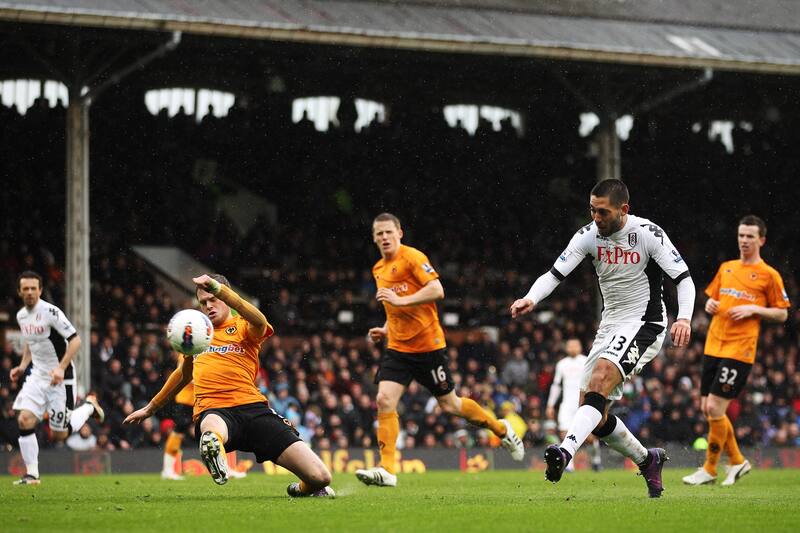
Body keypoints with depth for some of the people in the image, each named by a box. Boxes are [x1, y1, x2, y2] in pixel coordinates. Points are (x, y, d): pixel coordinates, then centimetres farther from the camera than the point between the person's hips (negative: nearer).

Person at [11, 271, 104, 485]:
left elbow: (75, 340, -18)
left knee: (59, 435, -1)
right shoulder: (21, 316, 6)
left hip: (60, 378, -6)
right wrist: (22, 366, 9)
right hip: (37, 376, 6)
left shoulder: (50, 312, -18)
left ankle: (89, 406, 27)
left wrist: (61, 368, -26)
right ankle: (32, 474, -6)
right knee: (25, 420, -14)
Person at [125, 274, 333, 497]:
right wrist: (151, 408, 51)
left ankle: (303, 489, 21)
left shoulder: (242, 326, 9)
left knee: (320, 477, -11)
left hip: (251, 405, -1)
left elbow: (259, 321, -18)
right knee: (212, 429, -43)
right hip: (213, 411, 1)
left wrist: (219, 289, -30)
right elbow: (184, 374, 41)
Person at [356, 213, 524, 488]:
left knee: (449, 404, 5)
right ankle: (387, 470, -14)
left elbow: (437, 290, -22)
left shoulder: (413, 257, -10)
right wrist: (386, 329, 12)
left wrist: (400, 300, -27)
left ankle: (501, 429, 29)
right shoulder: (378, 269, 14)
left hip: (428, 344, -6)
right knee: (384, 401, -13)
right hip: (398, 348, 6)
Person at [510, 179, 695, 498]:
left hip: (644, 324, -7)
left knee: (600, 377, -33)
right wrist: (531, 299, -29)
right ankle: (647, 460, 25)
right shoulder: (588, 235, -2)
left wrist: (684, 318, -29)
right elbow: (555, 274, -8)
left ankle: (566, 452, -49)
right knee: (593, 417, 3)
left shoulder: (649, 234, -13)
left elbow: (684, 279, -12)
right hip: (610, 325, 7)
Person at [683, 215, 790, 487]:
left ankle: (709, 469, 3)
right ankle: (737, 461, 24)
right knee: (707, 408, 6)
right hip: (713, 347, 7)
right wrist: (710, 305, 3)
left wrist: (753, 309, -13)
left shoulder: (768, 275, -1)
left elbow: (782, 314, 1)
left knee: (715, 408, -11)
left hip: (739, 351, -7)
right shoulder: (726, 268, 15)